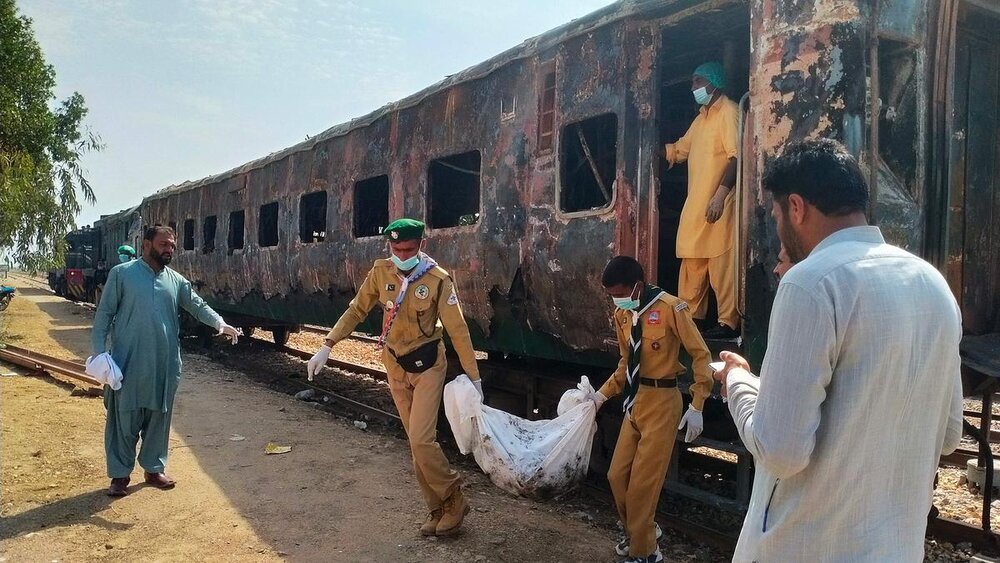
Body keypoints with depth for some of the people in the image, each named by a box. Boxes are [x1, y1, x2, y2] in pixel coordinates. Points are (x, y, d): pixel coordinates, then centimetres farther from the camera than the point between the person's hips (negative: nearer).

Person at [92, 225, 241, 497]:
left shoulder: (176, 280, 10)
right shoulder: (122, 274, -2)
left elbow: (197, 305, 4)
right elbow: (104, 313, -2)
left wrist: (219, 323, -15)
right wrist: (99, 351, -9)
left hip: (165, 365, 4)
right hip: (128, 364, -4)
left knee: (159, 417, 12)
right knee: (124, 418, 3)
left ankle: (154, 468, 26)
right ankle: (119, 474, 16)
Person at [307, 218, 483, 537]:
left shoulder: (438, 280, -17)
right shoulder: (380, 273, -6)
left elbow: (457, 329, -14)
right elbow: (356, 311, 4)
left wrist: (474, 377, -13)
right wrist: (327, 347, -1)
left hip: (427, 365, -4)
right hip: (395, 366, 5)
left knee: (421, 440, -13)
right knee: (417, 443, 9)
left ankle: (454, 502, 8)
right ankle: (438, 509, 21)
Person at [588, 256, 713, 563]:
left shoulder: (670, 308, -18)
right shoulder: (622, 314, 4)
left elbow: (701, 355, -14)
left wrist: (696, 406, -17)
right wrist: (603, 393, 11)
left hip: (661, 402, -7)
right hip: (635, 402, 7)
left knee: (643, 482, 0)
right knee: (617, 475, 12)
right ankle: (638, 532, 36)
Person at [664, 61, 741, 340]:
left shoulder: (728, 111, -5)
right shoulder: (702, 117, 22)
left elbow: (736, 157, -16)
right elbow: (679, 149, 29)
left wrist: (721, 194, -24)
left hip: (717, 202, -9)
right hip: (695, 202, 9)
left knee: (721, 263, -9)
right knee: (692, 261, 12)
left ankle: (728, 322, -5)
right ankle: (690, 316, 20)